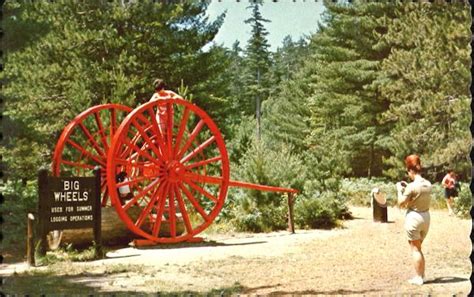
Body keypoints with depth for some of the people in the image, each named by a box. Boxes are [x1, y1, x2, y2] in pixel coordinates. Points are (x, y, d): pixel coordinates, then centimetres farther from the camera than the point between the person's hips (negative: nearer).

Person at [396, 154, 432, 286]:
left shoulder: (411, 186, -18)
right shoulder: (428, 184, 2)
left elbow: (401, 203, -11)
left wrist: (400, 190, 1)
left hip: (413, 217, -7)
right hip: (426, 217, 7)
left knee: (415, 249, 3)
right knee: (418, 248, 21)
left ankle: (419, 278, 7)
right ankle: (421, 275, 25)